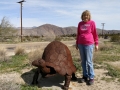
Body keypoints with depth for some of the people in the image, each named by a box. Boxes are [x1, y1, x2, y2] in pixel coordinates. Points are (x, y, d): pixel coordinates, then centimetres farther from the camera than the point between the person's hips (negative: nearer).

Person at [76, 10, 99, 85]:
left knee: (89, 61, -2)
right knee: (83, 61, 9)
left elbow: (95, 34, 0)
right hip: (81, 44, 4)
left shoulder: (92, 23, -2)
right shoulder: (80, 23, 9)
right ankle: (85, 76, 19)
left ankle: (91, 77, 9)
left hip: (89, 44, -4)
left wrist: (96, 44, -1)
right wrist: (77, 43, 15)